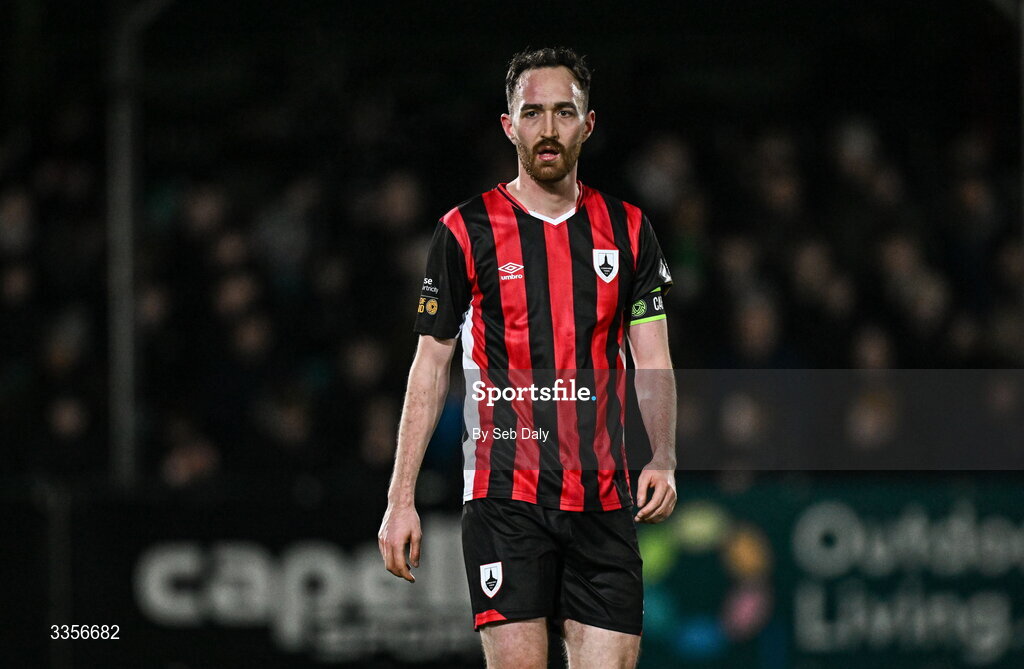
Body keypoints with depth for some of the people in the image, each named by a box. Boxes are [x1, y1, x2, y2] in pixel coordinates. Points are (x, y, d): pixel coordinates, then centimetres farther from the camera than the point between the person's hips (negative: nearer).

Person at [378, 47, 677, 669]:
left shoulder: (628, 229, 9)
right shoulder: (465, 231, 2)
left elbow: (653, 362, 10)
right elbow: (431, 367, 4)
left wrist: (664, 459, -8)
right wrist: (402, 499, -1)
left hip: (604, 499, 3)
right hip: (506, 495, -3)